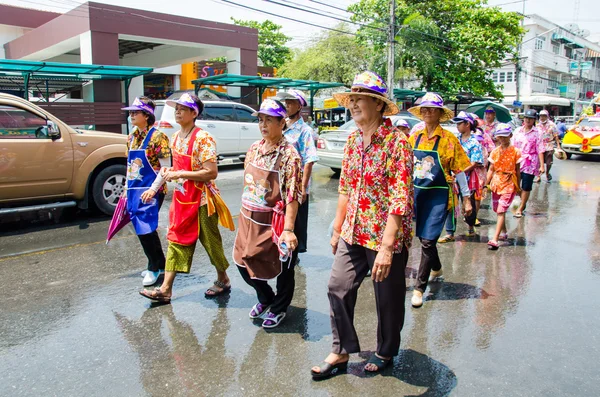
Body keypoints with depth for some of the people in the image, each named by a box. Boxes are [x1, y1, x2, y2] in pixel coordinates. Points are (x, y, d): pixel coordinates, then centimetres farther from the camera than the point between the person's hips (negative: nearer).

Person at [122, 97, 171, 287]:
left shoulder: (157, 137, -11)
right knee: (142, 230, 12)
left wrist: (153, 189, -21)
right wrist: (127, 189, 17)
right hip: (134, 191, 8)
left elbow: (165, 167, -15)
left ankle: (154, 268, 11)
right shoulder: (131, 137, 11)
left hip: (150, 191, -8)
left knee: (146, 229, -7)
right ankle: (160, 264, 27)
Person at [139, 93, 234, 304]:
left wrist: (180, 174, -22)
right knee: (176, 241, 8)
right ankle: (166, 289, 14)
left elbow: (211, 173, -22)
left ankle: (223, 280, 28)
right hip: (181, 198, 7)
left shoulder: (203, 138, -17)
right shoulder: (175, 137, 7)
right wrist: (170, 171, -1)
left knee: (210, 241, 8)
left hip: (201, 200, -7)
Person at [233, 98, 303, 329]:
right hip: (249, 219, 7)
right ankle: (265, 298, 40)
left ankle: (279, 308, 35)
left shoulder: (289, 155, -16)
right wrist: (245, 213, 16)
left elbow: (292, 196, -20)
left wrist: (288, 229, -26)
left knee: (281, 267, 10)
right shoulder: (254, 149, 4)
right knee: (243, 262, 15)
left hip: (273, 222, -7)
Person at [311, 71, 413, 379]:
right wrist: (337, 230, 14)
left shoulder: (396, 141, -16)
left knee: (387, 299, 11)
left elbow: (400, 198, -21)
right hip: (353, 234, 6)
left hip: (385, 237, -6)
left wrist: (387, 247, -24)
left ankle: (385, 353, 36)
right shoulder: (352, 140, 6)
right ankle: (341, 351, 29)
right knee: (338, 288, 9)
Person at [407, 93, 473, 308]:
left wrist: (466, 198, -1)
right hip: (417, 192, 4)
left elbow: (459, 170, -2)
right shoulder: (415, 137, 5)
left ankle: (419, 288, 4)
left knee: (427, 240, -7)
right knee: (424, 237, 14)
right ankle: (436, 268, 43)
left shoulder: (448, 138, -5)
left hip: (438, 195, -4)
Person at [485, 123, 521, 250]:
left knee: (501, 211, -12)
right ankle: (504, 233, 36)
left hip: (509, 184, -5)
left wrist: (518, 186, 6)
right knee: (498, 210, 14)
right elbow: (491, 169, 9)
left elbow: (518, 170, 3)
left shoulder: (515, 151, -3)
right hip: (496, 183, 5)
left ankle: (495, 240, -16)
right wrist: (487, 184, 1)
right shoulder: (495, 152, 7)